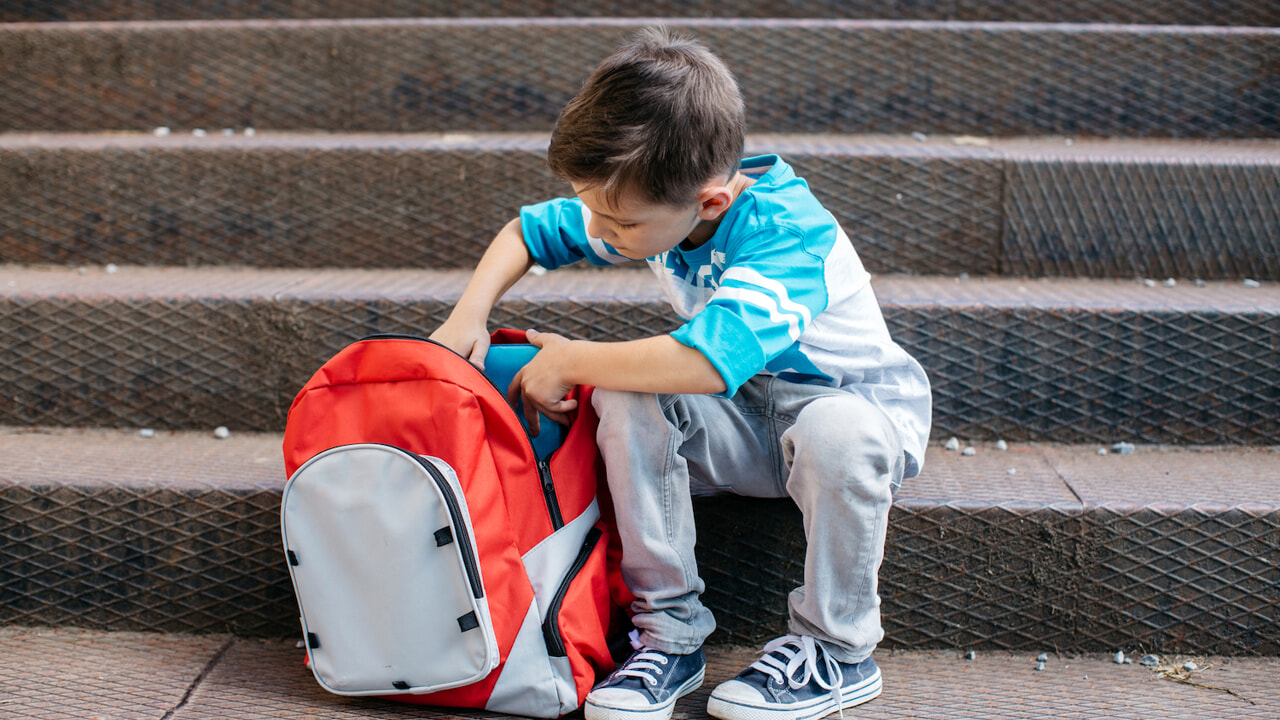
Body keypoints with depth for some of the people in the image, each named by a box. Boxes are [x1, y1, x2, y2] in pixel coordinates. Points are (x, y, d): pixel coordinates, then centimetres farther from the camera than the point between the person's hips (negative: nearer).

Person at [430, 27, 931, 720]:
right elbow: (530, 230, 8)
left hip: (863, 406, -5)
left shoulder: (787, 234, -33)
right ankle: (669, 629, -13)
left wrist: (570, 360, -33)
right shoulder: (652, 205, -9)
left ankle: (836, 649, -17)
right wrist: (468, 315, -10)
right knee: (628, 399, -23)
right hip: (744, 423, 6)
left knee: (837, 430, -41)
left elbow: (707, 361, -47)